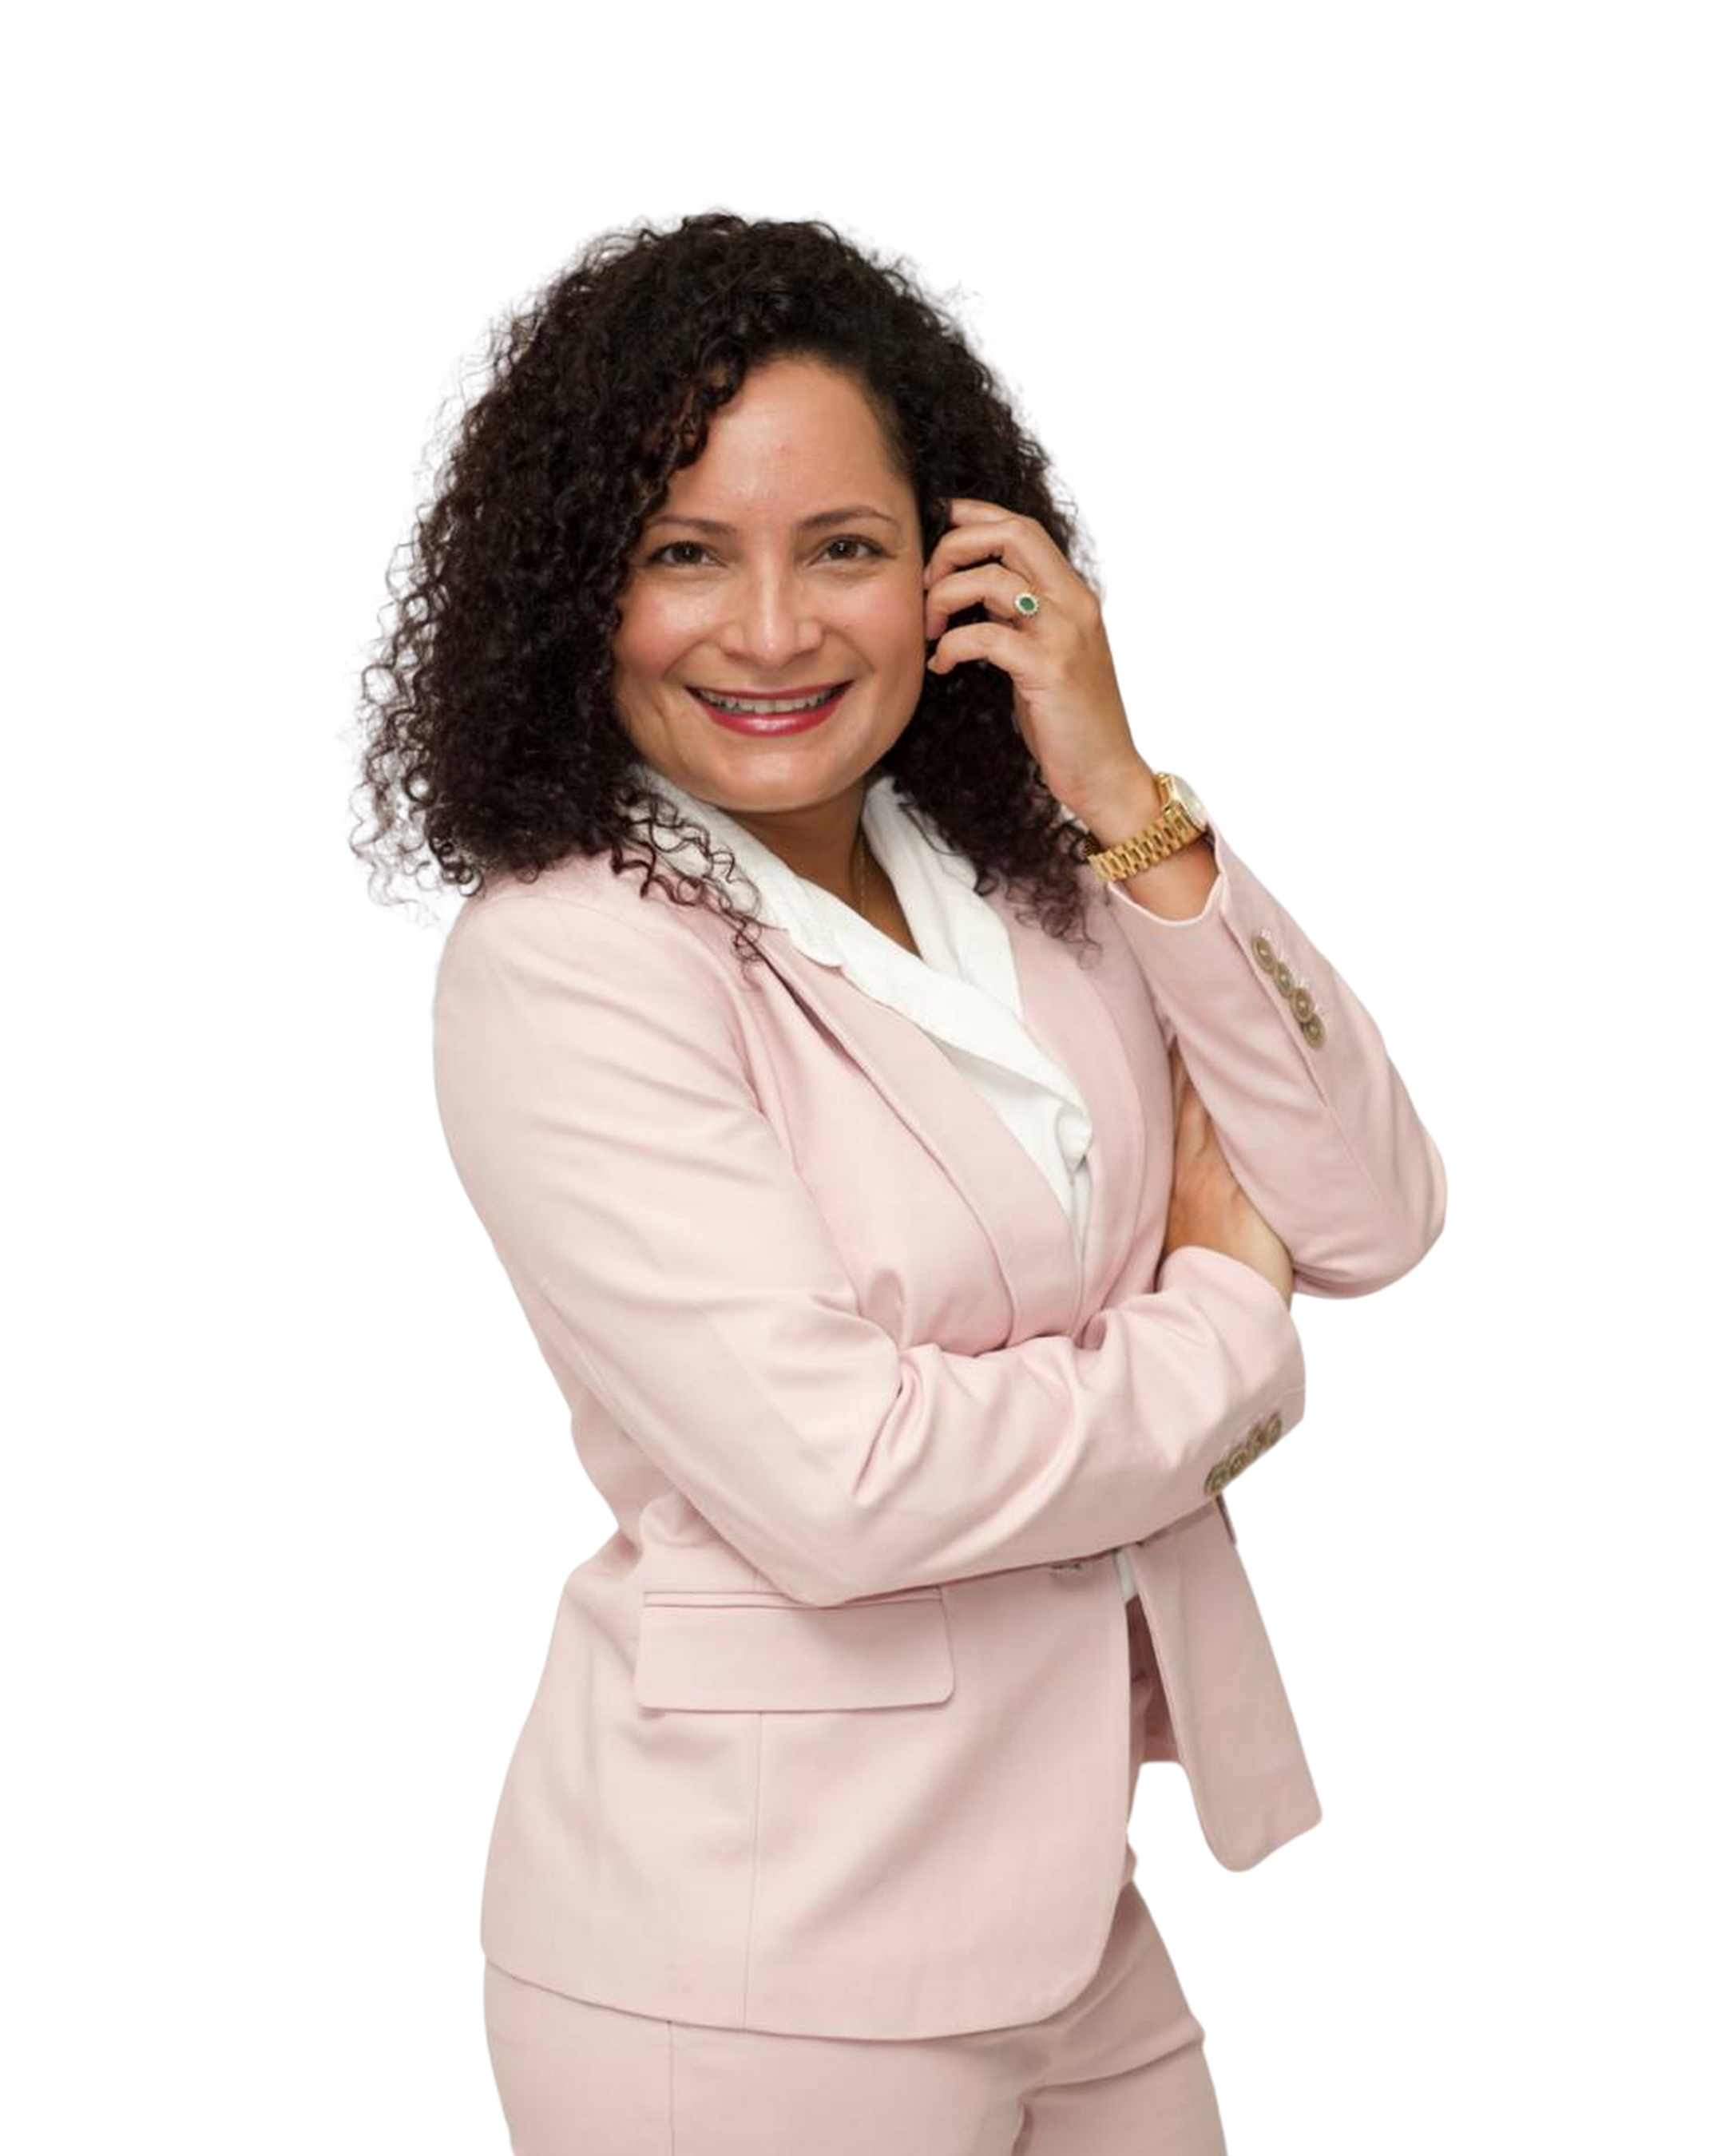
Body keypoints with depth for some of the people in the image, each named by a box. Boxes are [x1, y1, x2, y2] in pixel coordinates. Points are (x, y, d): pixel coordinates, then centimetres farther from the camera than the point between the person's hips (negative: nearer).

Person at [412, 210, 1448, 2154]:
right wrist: (1223, 1325, -8)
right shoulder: (559, 961, -16)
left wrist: (1135, 810, -11)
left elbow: (1375, 1222, -3)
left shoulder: (1034, 883, 4)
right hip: (751, 1964, -6)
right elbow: (836, 1485, -23)